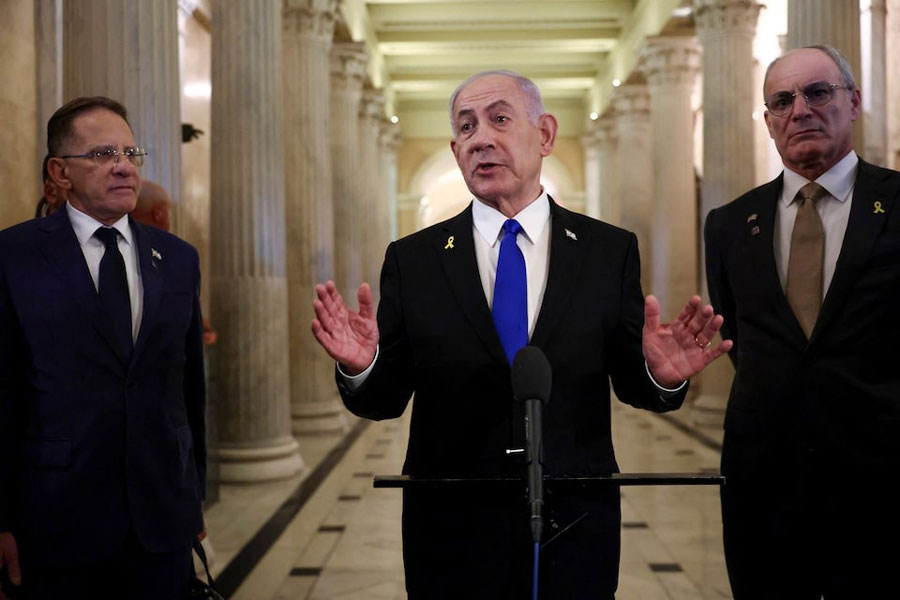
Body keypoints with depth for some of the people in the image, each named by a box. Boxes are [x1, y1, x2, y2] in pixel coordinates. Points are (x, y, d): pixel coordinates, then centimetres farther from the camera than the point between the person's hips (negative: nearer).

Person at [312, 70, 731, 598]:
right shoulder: (412, 260, -2)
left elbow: (631, 382, 2)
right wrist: (362, 367, -22)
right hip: (452, 534, 0)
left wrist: (661, 376, -20)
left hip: (577, 526, 1)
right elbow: (387, 398, -1)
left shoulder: (611, 251, -1)